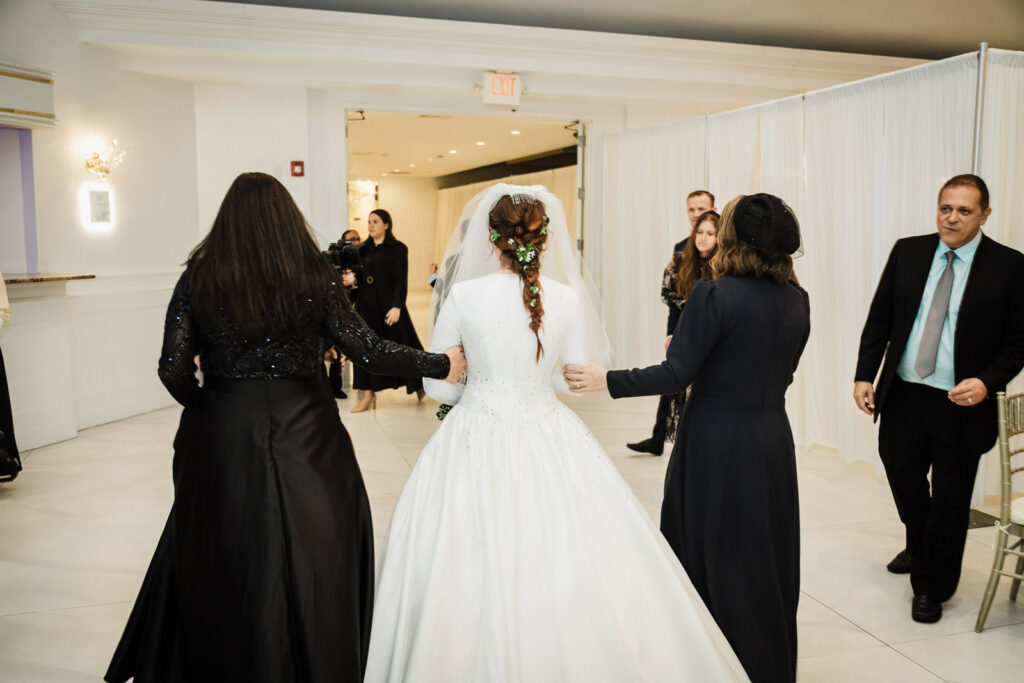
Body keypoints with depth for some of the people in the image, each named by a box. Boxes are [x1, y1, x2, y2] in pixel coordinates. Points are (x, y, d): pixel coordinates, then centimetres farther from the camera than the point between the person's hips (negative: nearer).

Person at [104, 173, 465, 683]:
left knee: (224, 569, 17)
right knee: (313, 563, 15)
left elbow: (174, 369, -9)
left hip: (222, 436, 1)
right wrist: (440, 365, 3)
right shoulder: (313, 277, -6)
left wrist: (207, 406, 11)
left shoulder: (198, 278, -4)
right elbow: (368, 351, -8)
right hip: (305, 434, 0)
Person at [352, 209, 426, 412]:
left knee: (400, 344, 4)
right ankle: (368, 394, 6)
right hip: (365, 304, 5)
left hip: (388, 304, -5)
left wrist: (397, 306, -18)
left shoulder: (397, 249, -5)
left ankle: (419, 384, 27)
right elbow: (360, 277, 14)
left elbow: (401, 280, -10)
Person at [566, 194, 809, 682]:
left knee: (709, 556, 11)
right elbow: (779, 373, 11)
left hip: (716, 443, -6)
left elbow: (677, 374, -18)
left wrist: (607, 380, -11)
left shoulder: (714, 294, -16)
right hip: (773, 440, 6)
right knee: (766, 561, 18)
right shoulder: (797, 301, 2)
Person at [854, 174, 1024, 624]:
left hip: (962, 405, -3)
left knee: (949, 500, 8)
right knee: (903, 479, 19)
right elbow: (878, 320, 4)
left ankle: (932, 588, 27)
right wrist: (864, 375, -4)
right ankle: (919, 548, 49)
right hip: (903, 396, 3)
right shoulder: (907, 252, 2)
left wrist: (987, 382, -20)